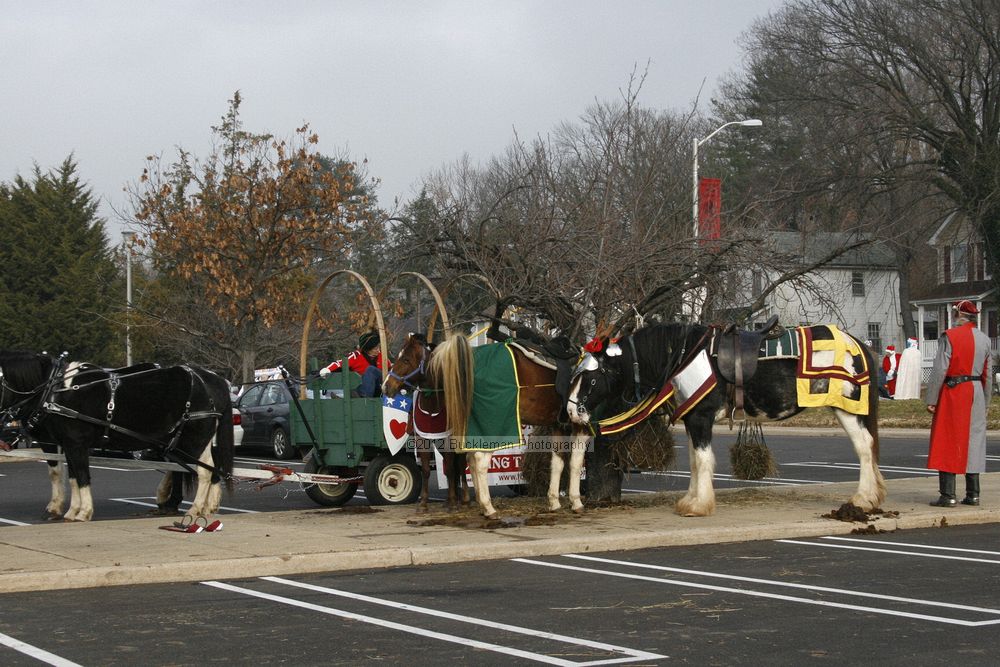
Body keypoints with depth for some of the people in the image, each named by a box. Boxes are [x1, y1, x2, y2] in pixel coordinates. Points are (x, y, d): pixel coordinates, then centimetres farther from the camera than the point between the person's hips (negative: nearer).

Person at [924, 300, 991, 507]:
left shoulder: (949, 337, -11)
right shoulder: (984, 339, 8)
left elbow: (939, 370, -15)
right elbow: (987, 373, 12)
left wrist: (931, 399, -10)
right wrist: (984, 401, 20)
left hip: (953, 393, -6)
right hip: (976, 392, 6)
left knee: (948, 443, -3)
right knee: (973, 442, 11)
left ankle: (948, 496, -6)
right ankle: (973, 494, 13)